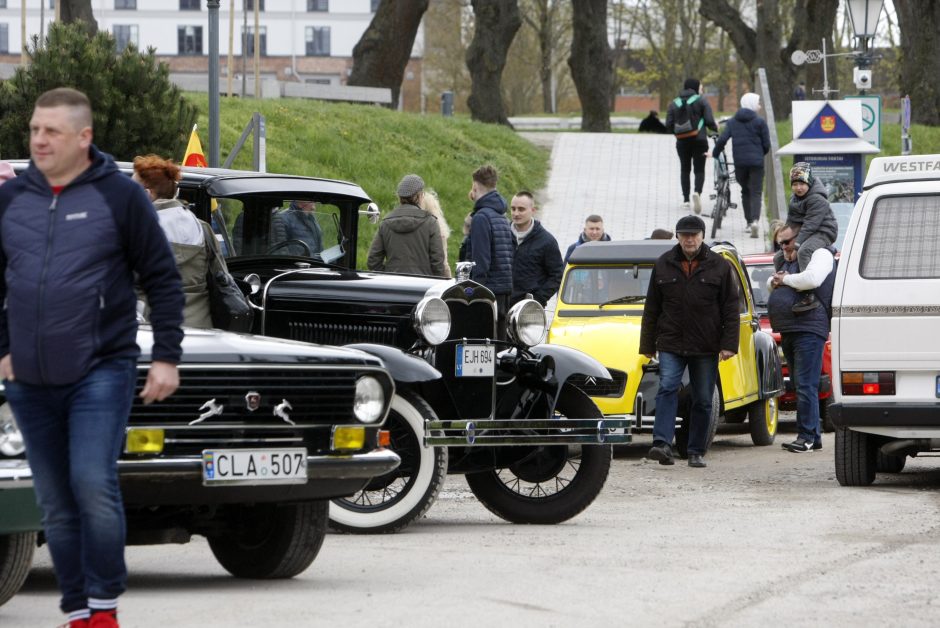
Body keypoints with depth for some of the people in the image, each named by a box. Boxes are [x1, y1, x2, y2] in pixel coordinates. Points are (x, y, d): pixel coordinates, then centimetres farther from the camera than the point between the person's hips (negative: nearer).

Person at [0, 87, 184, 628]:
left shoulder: (119, 196, -4)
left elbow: (164, 281, -1)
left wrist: (167, 357, -6)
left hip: (101, 373, -4)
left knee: (94, 485, -17)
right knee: (57, 504, 7)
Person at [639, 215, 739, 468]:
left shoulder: (719, 266, 3)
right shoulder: (663, 265, 6)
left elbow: (730, 308, 2)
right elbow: (651, 308, 10)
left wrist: (729, 344, -7)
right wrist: (648, 345, 8)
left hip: (706, 347, 0)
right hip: (671, 344, 0)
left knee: (703, 400, 4)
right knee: (667, 388, -17)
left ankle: (696, 452, 12)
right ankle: (662, 444, -27)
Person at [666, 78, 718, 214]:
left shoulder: (674, 104, 8)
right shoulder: (701, 101, -2)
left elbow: (669, 126, 2)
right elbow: (709, 121, -10)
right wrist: (716, 128, 11)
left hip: (682, 142, 3)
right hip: (699, 140, -3)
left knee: (685, 170, 13)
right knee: (699, 170, 2)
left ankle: (686, 200, 6)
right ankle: (697, 192, -25)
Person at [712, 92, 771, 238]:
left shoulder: (733, 122, 7)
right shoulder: (760, 122, -2)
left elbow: (722, 140, -2)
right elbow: (766, 144, -1)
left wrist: (715, 153, 13)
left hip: (739, 162, 3)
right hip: (756, 161, -3)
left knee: (745, 191, 18)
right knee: (756, 192, -3)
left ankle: (749, 221, 16)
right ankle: (755, 220, -25)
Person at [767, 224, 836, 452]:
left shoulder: (820, 254, -4)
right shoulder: (789, 260, 25)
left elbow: (812, 279, -23)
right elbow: (771, 284, 35)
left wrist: (785, 279, -8)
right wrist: (774, 282, 10)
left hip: (809, 330, -10)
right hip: (789, 331, 10)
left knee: (806, 386, -13)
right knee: (801, 387, 11)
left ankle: (806, 437, -14)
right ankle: (813, 437, 15)